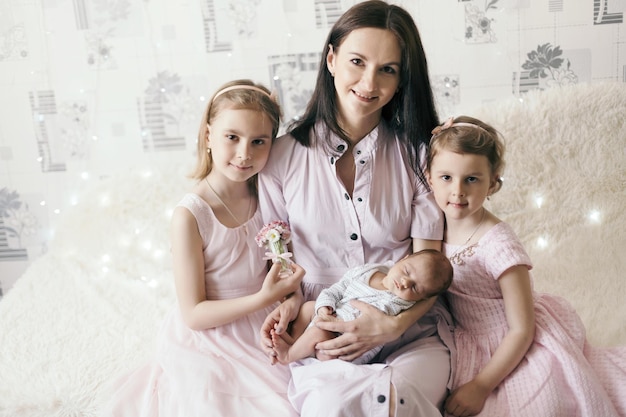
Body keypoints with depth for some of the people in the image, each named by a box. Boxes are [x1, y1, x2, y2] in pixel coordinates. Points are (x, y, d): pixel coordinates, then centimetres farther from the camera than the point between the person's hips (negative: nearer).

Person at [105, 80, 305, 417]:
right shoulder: (190, 215, -21)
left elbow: (278, 276, 6)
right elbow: (193, 315, -17)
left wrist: (291, 296, -16)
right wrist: (264, 299, -26)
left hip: (260, 340, 5)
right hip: (210, 349, -5)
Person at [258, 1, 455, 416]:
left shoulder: (417, 153, 2)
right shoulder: (283, 157, 1)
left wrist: (394, 323, -18)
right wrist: (290, 301, -10)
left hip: (413, 331, 0)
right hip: (321, 336, 1)